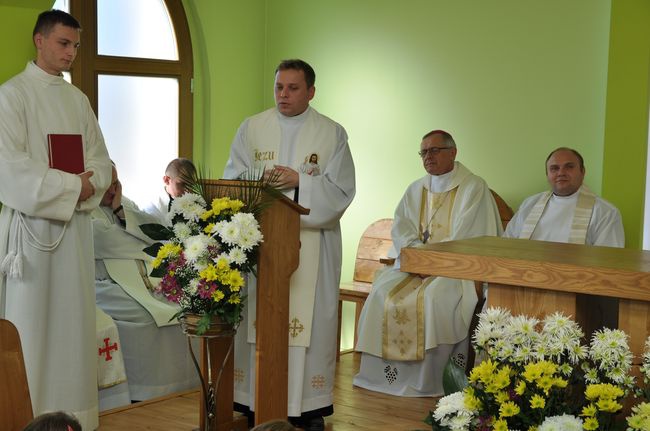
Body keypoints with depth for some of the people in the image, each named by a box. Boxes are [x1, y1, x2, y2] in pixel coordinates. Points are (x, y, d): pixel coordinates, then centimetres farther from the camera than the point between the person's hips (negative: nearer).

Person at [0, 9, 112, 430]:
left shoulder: (78, 98, 14)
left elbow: (101, 160, 13)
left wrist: (90, 185, -8)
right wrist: (72, 184, -14)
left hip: (75, 222, 6)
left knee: (73, 315, 8)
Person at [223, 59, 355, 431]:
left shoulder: (332, 134, 6)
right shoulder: (252, 128, 10)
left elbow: (342, 190, -1)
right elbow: (233, 180, 4)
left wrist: (299, 181, -15)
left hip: (312, 243, -1)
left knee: (310, 319, -2)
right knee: (256, 316, 0)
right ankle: (256, 400, 9)